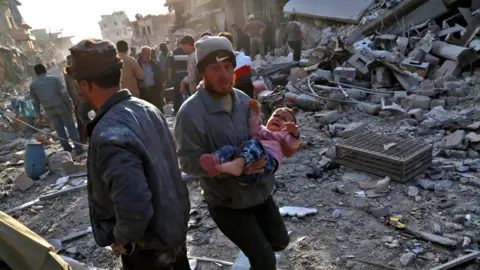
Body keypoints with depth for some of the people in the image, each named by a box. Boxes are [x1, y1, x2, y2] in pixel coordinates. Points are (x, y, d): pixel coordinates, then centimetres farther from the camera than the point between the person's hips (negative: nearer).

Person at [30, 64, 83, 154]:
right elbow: (64, 93, -11)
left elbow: (35, 101, 9)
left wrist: (38, 113, 17)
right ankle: (78, 147, -2)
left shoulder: (33, 84, 5)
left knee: (59, 128, 11)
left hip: (49, 109, 3)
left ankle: (67, 148, 14)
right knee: (70, 126, 2)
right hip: (61, 105, -3)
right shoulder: (54, 78, -5)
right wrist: (70, 104, -4)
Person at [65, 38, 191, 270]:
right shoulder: (146, 108, -5)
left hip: (150, 247, -7)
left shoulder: (109, 135, -32)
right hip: (176, 225, 7)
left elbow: (135, 208, -37)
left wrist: (121, 238, -17)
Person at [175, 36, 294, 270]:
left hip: (260, 190, 7)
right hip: (226, 202, -6)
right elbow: (189, 162, -24)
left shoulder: (242, 99, -2)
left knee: (279, 240, 23)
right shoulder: (191, 112, -24)